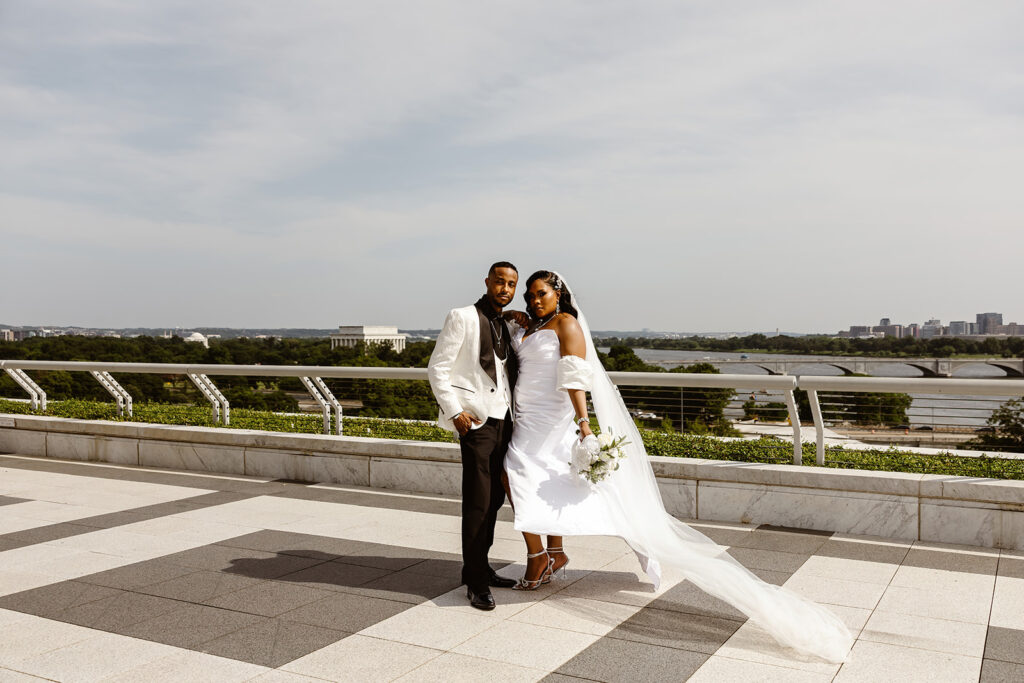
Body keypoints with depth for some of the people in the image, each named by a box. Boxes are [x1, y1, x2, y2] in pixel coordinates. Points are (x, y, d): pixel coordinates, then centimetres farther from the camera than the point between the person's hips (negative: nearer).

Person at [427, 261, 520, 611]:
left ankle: (480, 567, 25)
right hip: (476, 421, -7)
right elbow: (437, 368, -7)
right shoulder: (462, 317, -4)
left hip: (503, 420, 7)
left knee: (494, 499, 12)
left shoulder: (505, 326, 17)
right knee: (477, 502, -6)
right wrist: (454, 411, -15)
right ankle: (475, 581, 2)